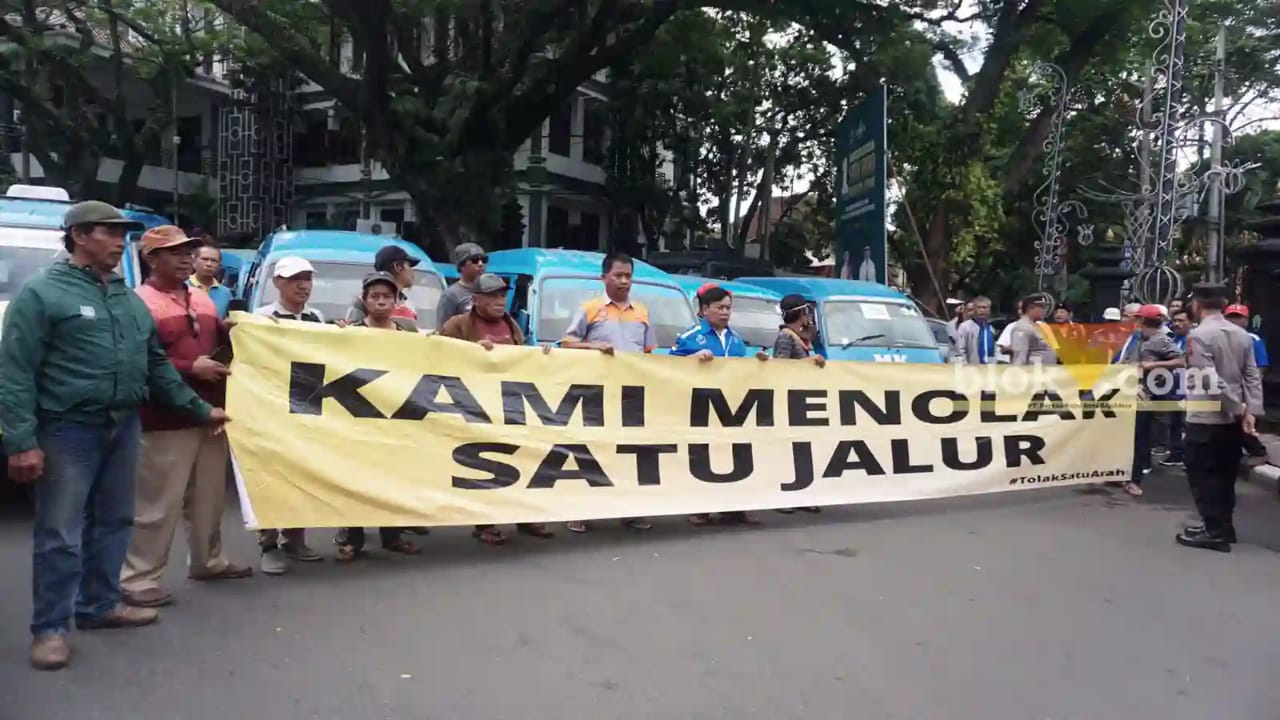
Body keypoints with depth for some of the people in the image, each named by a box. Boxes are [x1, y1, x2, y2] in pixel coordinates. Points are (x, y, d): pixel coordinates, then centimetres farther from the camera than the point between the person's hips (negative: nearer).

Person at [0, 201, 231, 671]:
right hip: (68, 430, -7)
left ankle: (100, 606, 29)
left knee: (113, 523, 15)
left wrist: (200, 410, 18)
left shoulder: (130, 300, 14)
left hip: (123, 426, 7)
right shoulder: (43, 294, -7)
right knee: (60, 534, -2)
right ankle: (50, 628, 9)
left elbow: (158, 366, 20)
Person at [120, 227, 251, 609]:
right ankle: (138, 578, 4)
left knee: (209, 497, 18)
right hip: (165, 421, -8)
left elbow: (222, 345, 27)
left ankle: (208, 561, 32)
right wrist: (191, 368, -21)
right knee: (158, 503, -5)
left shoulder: (204, 300, 17)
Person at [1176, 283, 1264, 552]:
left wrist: (1239, 409, -10)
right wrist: (1250, 411, -3)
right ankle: (1223, 525, 24)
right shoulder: (1242, 335, 7)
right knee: (1224, 473, 16)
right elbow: (1253, 376, 1)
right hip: (1233, 418, 7)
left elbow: (1210, 381, -20)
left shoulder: (1198, 335, -15)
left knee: (1202, 473, 2)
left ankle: (1215, 531, 3)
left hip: (1206, 419, -7)